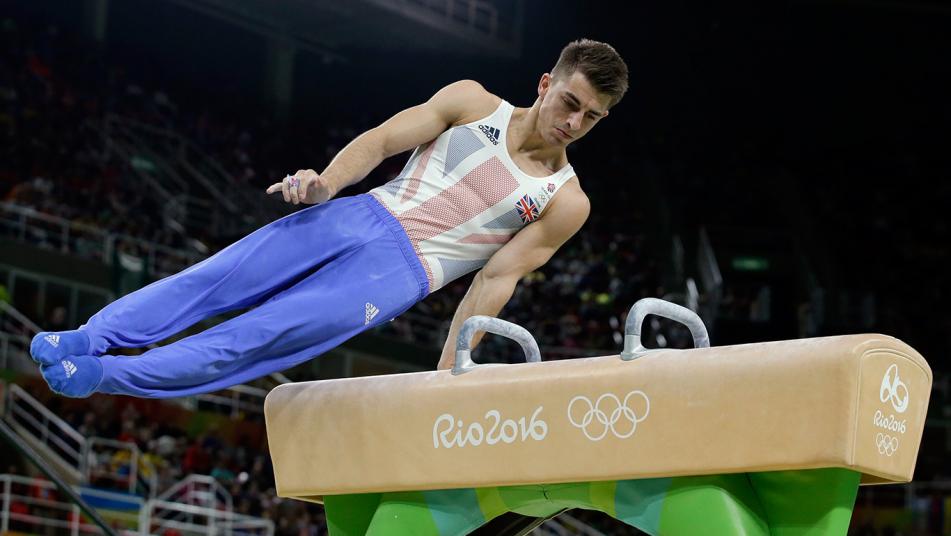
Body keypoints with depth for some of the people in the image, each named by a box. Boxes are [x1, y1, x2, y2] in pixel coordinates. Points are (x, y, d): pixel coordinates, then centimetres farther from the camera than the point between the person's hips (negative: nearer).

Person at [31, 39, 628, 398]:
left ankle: (106, 376, -25)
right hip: (362, 216, 3)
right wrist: (324, 183, -15)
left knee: (264, 334, -19)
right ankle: (88, 339, -15)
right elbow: (383, 138, 4)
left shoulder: (566, 203, 2)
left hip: (399, 273, -3)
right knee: (214, 279, -14)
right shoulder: (472, 103, 6)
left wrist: (447, 370, -8)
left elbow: (498, 280, -1)